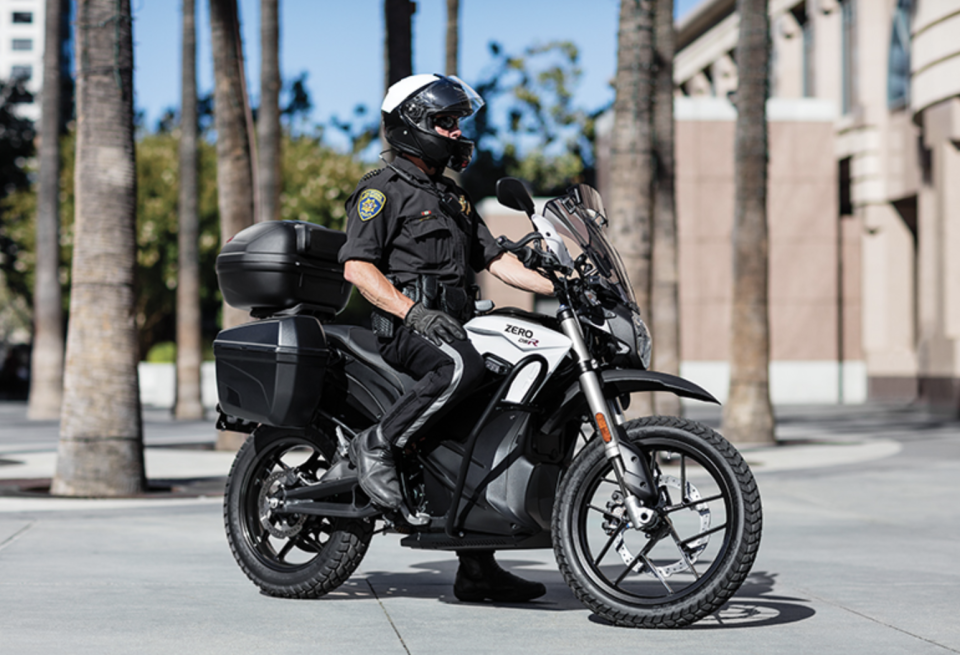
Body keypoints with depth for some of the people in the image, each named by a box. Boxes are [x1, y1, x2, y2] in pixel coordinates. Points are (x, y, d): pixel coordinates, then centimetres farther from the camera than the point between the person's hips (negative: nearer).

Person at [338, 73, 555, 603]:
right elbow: (357, 266, -12)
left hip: (451, 324, 9)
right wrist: (412, 310, -25)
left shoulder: (454, 197, 26)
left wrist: (560, 287, 6)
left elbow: (494, 259, 20)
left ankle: (477, 569, 8)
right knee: (461, 366, -38)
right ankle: (377, 445, -21)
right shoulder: (383, 189, -1)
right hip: (399, 327, -9)